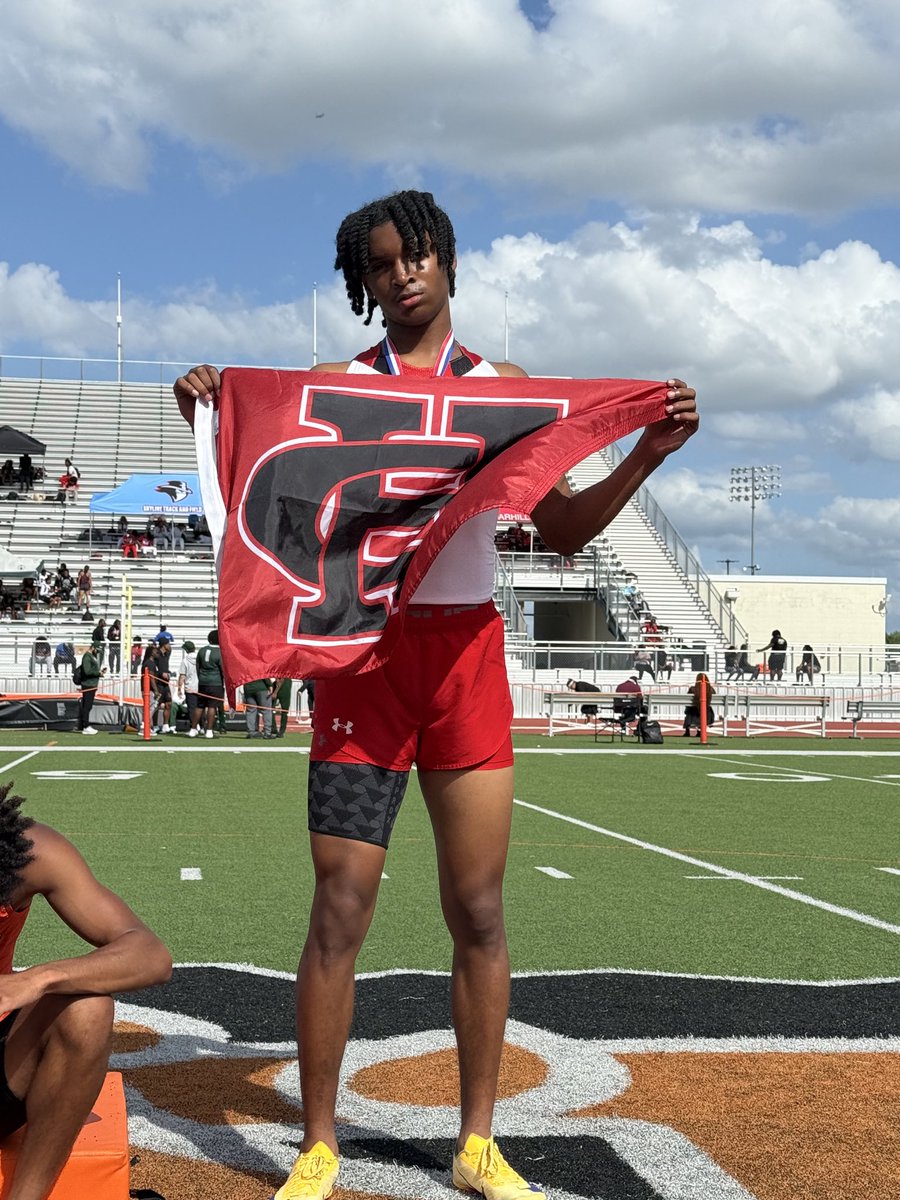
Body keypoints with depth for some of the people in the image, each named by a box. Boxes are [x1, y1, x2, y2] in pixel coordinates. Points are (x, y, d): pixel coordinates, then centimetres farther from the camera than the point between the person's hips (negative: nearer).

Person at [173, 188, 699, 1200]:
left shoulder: (506, 388, 11)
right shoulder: (332, 388, 8)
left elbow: (563, 532, 11)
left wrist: (647, 453, 0)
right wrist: (218, 420, -10)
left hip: (469, 651, 2)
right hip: (363, 648, -1)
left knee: (479, 911, 5)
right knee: (340, 910, -2)